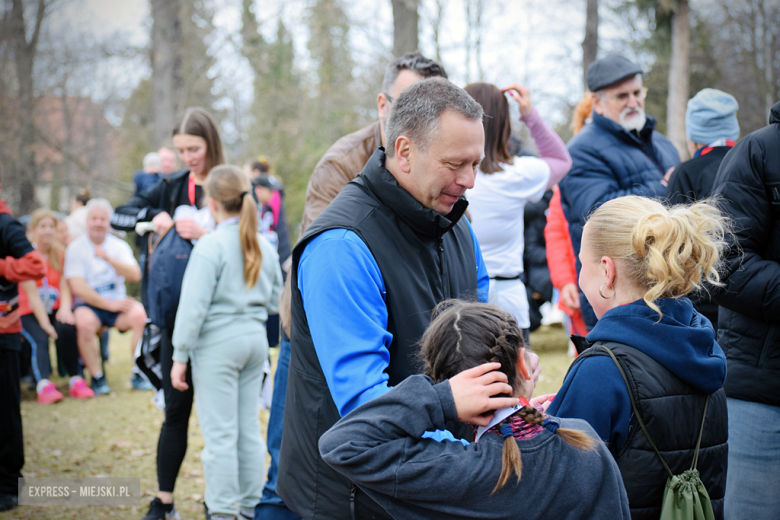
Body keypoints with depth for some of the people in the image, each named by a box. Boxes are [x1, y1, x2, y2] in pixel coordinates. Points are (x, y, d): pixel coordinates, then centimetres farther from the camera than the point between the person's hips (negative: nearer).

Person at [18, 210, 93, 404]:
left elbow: (65, 286, 0)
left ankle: (75, 380, -29)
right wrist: (45, 323, -22)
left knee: (66, 328, -30)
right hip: (29, 313, -3)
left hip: (54, 309, 3)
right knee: (39, 339, -32)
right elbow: (32, 293, -13)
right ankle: (43, 384, -50)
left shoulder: (60, 253, 10)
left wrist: (65, 308, -22)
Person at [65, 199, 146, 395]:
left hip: (117, 302, 2)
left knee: (139, 314, -29)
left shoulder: (119, 246, 8)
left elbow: (135, 275, -8)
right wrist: (109, 304, -15)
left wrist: (108, 258, -21)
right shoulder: (75, 248, -1)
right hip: (88, 305, -2)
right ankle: (97, 378, -19)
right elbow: (78, 287, -10)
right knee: (85, 322, -36)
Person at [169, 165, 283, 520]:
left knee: (220, 433, -1)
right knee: (249, 427, 13)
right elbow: (274, 301, 14)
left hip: (218, 343, -7)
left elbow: (194, 305, -14)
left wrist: (181, 356, -10)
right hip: (255, 339, 7)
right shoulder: (264, 246, 7)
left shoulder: (210, 246, -13)